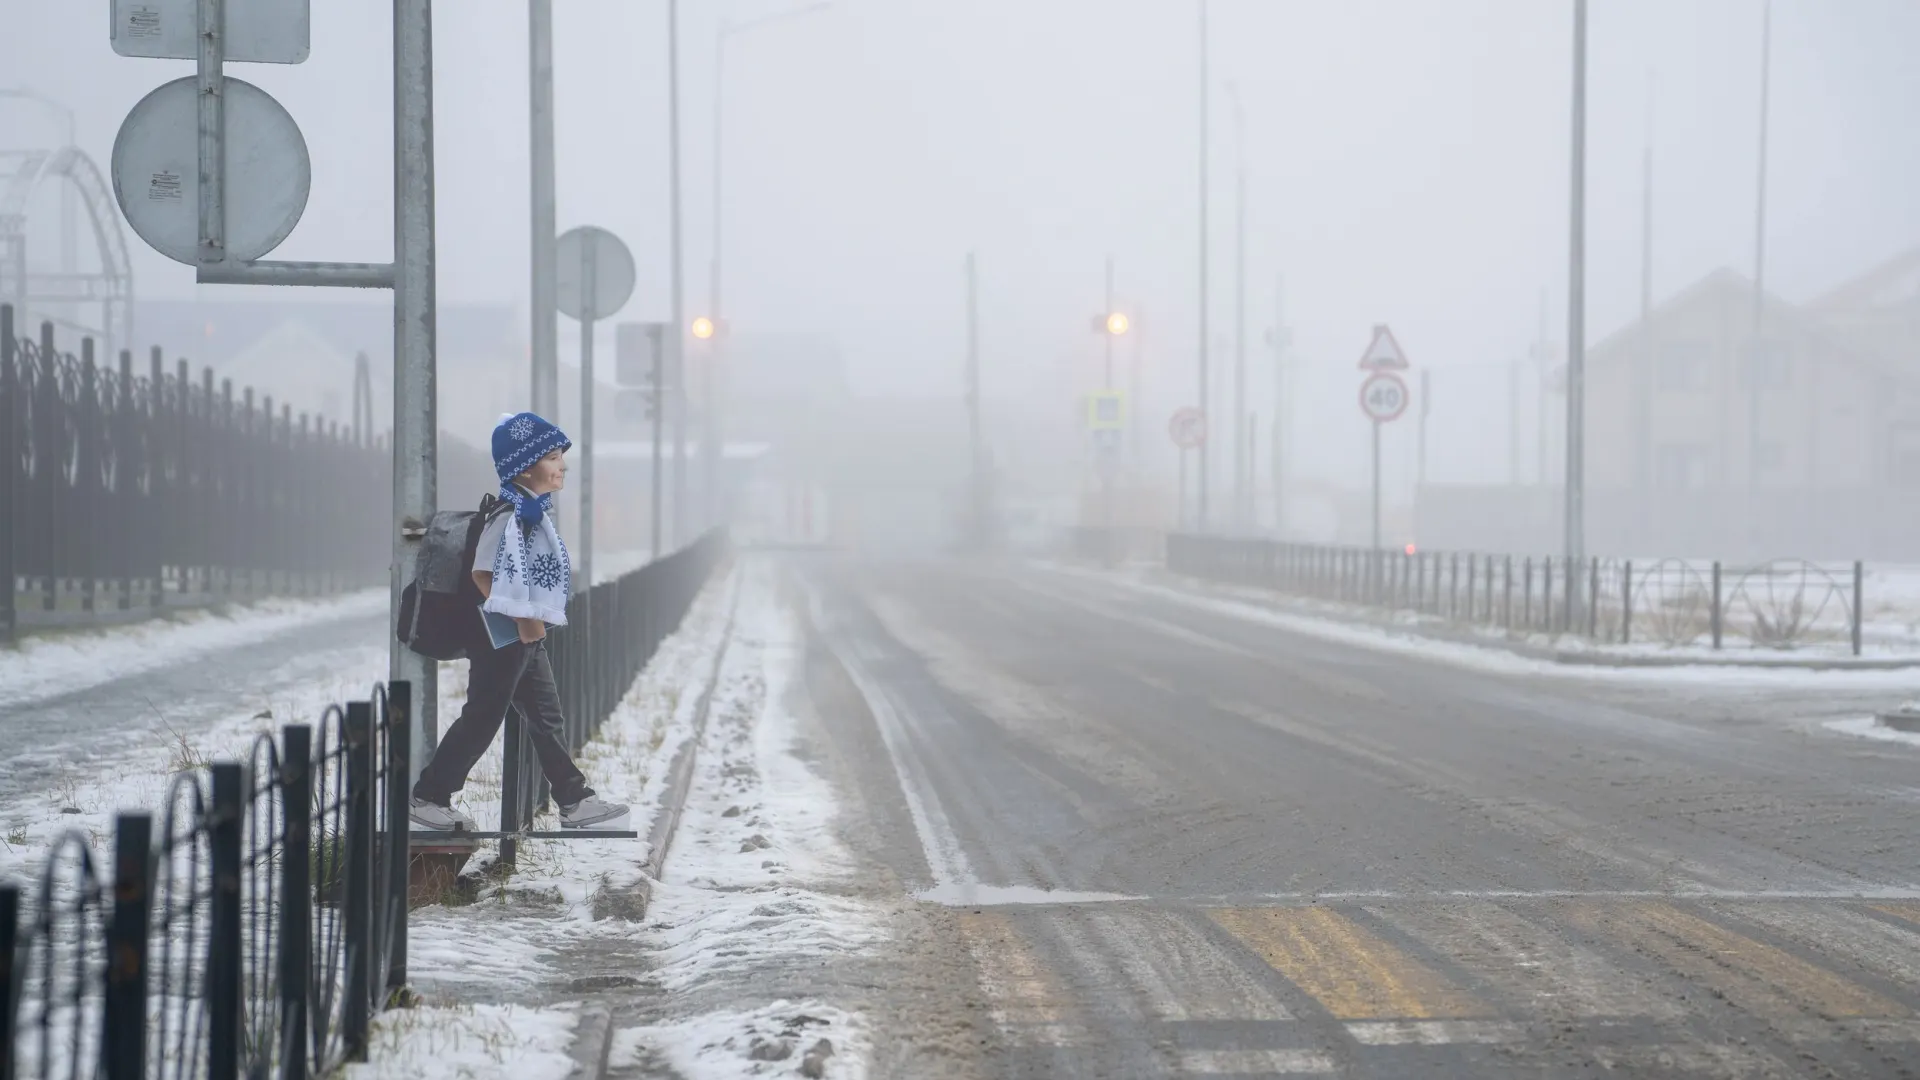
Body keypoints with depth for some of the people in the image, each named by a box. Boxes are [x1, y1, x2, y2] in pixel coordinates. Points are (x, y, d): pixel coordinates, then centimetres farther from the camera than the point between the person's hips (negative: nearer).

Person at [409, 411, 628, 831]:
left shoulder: (536, 512, 10)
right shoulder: (509, 515, -20)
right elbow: (483, 574, -23)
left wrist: (534, 623, 15)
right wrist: (521, 621, -21)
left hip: (528, 635, 10)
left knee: (548, 718, 11)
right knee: (482, 719, -1)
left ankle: (575, 801, 15)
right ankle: (427, 796, 9)